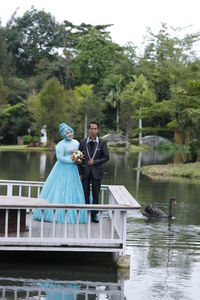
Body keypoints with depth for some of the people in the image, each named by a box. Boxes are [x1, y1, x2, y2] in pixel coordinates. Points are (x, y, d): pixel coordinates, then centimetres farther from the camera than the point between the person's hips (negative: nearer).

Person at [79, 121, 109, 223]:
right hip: (85, 171, 1)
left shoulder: (102, 143, 0)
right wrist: (80, 172, 0)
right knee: (85, 194, 4)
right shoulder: (83, 142, 3)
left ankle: (94, 214, 11)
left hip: (96, 171, -1)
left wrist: (95, 162, -13)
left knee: (96, 194, 3)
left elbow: (106, 157, -1)